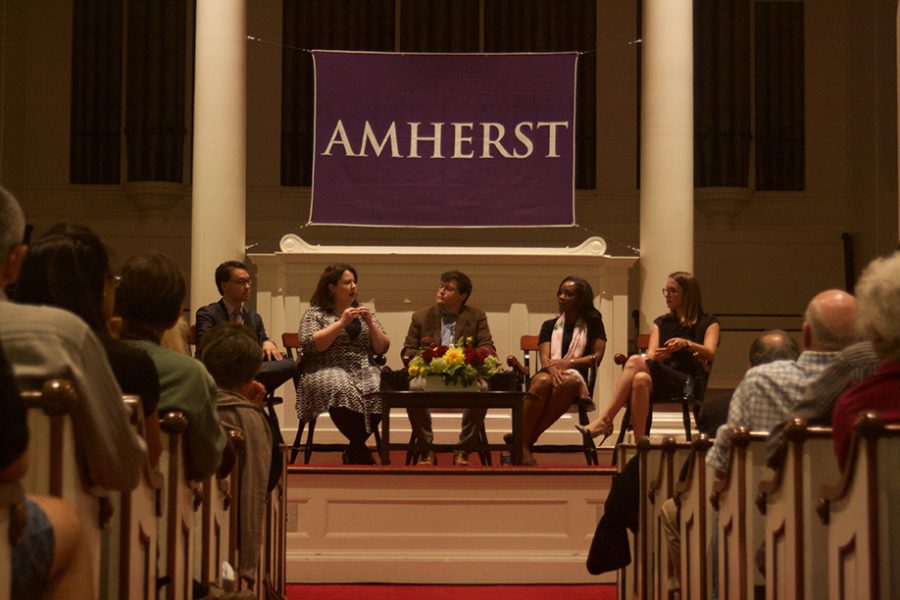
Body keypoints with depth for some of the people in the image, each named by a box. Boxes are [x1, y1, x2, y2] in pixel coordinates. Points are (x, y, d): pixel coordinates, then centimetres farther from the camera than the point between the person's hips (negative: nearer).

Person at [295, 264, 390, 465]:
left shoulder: (362, 312, 21)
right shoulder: (315, 313, 9)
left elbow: (382, 348, 15)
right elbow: (308, 345, -9)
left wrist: (370, 324, -1)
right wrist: (341, 323, -10)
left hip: (364, 372, 4)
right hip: (328, 372, -3)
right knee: (342, 390, -39)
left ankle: (354, 452, -15)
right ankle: (363, 454, -22)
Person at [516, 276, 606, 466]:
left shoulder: (593, 324, 18)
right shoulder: (549, 325, 22)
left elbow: (597, 357, 5)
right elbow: (545, 357, 7)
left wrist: (567, 363, -8)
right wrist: (552, 368, -18)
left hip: (576, 375, -2)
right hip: (549, 373, 2)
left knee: (569, 382, -40)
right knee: (542, 381, -37)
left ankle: (527, 440, -42)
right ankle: (522, 446, -44)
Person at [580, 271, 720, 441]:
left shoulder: (708, 323, 12)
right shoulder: (660, 323, 24)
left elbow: (710, 354, -6)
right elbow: (651, 356, 8)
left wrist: (686, 344, -27)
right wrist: (659, 356, -18)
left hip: (690, 384, -4)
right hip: (660, 384, 4)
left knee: (636, 361, -30)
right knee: (641, 379, -35)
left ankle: (606, 419, -32)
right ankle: (640, 445, -42)